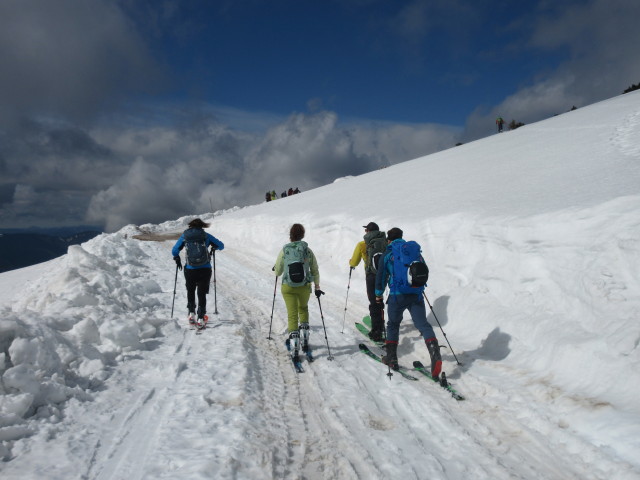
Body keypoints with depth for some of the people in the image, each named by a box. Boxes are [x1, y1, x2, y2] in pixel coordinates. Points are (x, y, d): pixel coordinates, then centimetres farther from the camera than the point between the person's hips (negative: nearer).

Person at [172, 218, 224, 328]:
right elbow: (221, 246, 7)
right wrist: (213, 247, 28)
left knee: (190, 292, 25)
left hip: (190, 270, 1)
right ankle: (201, 318, 8)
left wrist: (177, 260, 25)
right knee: (202, 294, 11)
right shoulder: (206, 236, 2)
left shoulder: (184, 236, 4)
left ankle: (191, 313, 19)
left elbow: (174, 250, 7)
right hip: (205, 269, -1)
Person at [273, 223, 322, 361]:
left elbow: (278, 272, 5)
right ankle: (304, 340, 22)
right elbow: (315, 271, 3)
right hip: (305, 287, 1)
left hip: (288, 287, -1)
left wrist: (275, 269, 28)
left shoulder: (284, 250, -3)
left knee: (292, 314, 5)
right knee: (303, 308, 26)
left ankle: (294, 347, -3)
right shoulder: (308, 251, -1)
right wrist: (317, 287, 14)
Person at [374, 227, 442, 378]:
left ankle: (391, 357, 17)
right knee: (423, 324, 1)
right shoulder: (415, 250, 13)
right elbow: (425, 271, 21)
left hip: (397, 295, -3)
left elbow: (381, 276, 4)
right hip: (416, 295, 3)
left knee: (393, 325, 14)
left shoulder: (388, 254, 2)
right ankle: (435, 353, -19)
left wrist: (378, 293, 18)